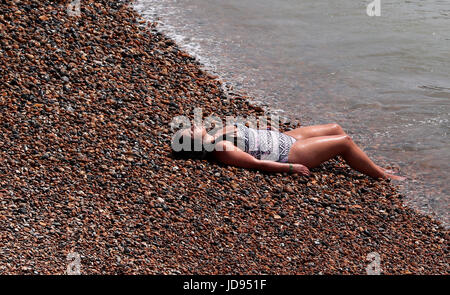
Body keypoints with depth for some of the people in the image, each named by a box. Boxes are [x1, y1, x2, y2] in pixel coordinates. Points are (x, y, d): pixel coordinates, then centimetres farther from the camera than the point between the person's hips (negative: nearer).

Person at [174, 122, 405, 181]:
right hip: (288, 154, -10)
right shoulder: (222, 150, -23)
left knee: (335, 129, 12)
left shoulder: (217, 135, 4)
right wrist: (291, 168, -21)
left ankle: (371, 167, 25)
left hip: (285, 138, 10)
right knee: (343, 142, -8)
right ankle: (383, 176, 10)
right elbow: (255, 163, -23)